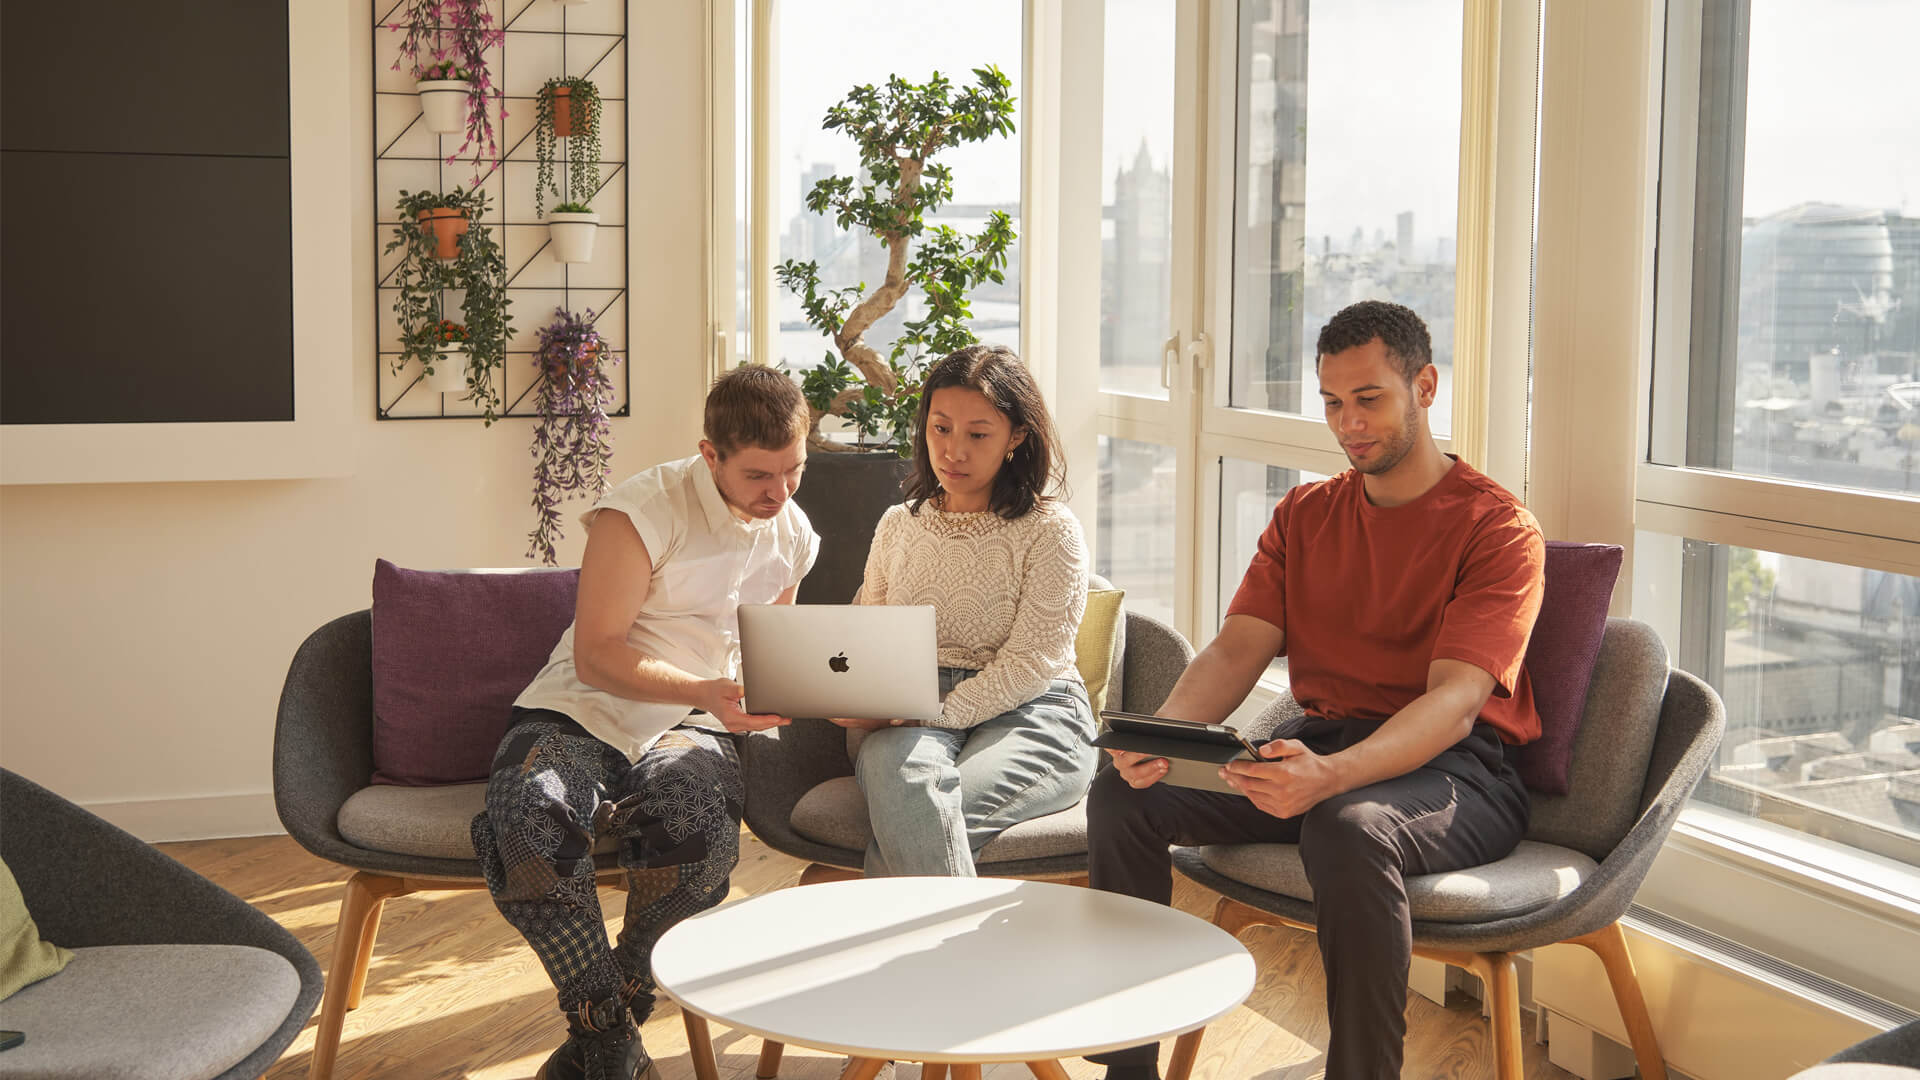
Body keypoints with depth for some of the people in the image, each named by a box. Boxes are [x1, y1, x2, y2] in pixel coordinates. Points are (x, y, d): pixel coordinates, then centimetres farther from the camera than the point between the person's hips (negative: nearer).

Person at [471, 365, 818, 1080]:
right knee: (526, 818, -38)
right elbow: (595, 655, -14)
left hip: (690, 728, 3)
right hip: (581, 713, -3)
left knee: (701, 830, -35)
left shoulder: (794, 536, 12)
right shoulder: (643, 510, -10)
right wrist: (705, 691, -28)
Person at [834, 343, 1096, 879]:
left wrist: (935, 714, -19)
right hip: (906, 721, 3)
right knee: (903, 774, -36)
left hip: (1026, 715, -3)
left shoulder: (1052, 532, 2)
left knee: (905, 827, -34)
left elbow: (1029, 664, -7)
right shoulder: (897, 526, 19)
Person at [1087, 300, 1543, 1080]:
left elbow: (1456, 701, -19)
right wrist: (1163, 734, -19)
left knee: (1348, 826, -40)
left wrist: (1333, 775, -38)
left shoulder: (1497, 527, -6)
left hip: (1453, 768, -5)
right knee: (1124, 792, -15)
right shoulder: (1304, 515, 15)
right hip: (1320, 747, 6)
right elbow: (1238, 648, 4)